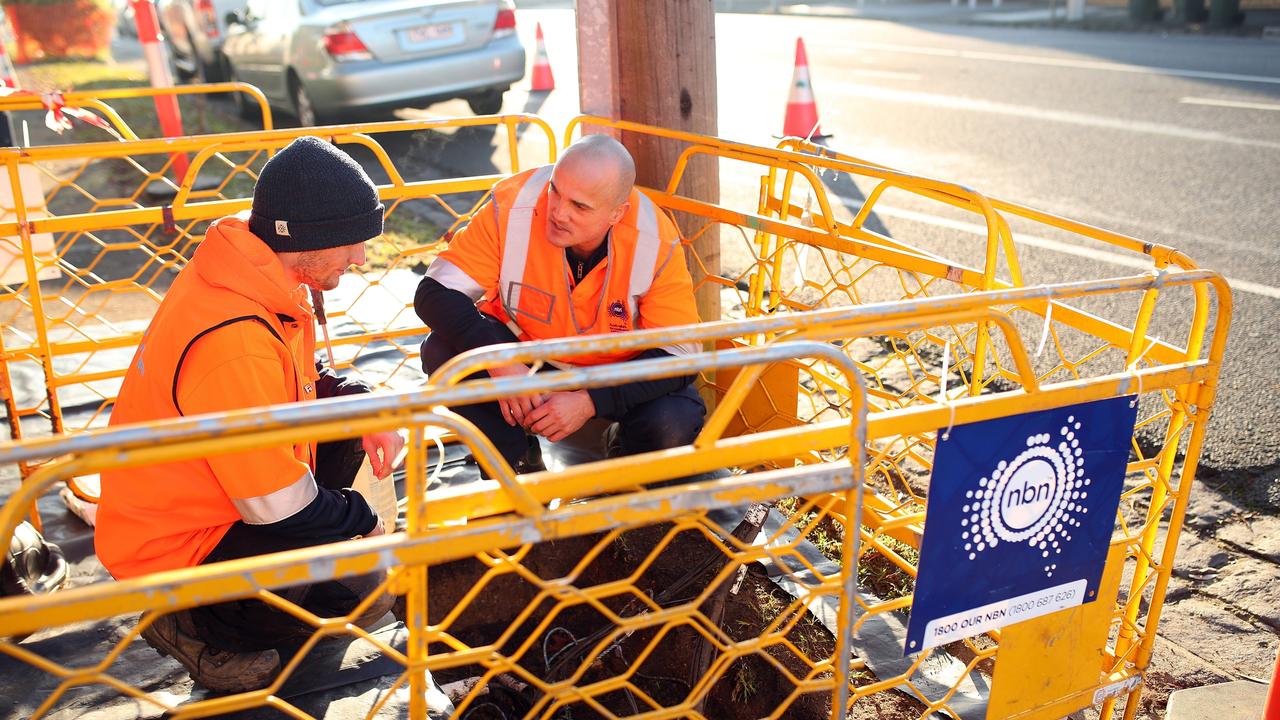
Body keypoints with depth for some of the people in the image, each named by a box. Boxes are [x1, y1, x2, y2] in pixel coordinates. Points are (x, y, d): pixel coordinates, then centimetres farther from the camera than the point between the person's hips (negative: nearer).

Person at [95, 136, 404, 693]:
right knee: (370, 594, -18)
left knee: (351, 404, 8)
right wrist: (362, 520, -10)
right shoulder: (233, 342, -34)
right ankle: (193, 624, 1)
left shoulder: (258, 280, -5)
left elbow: (307, 382, 13)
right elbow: (277, 502, -27)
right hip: (172, 548, -9)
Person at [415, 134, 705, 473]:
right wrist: (499, 362, -40)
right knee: (442, 353, -26)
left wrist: (590, 401, -35)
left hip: (618, 366, -1)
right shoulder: (512, 206, -27)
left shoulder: (657, 242, -27)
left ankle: (626, 451, 11)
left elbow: (679, 355, -23)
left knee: (673, 426, -29)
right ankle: (520, 463, -1)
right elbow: (435, 292, -24)